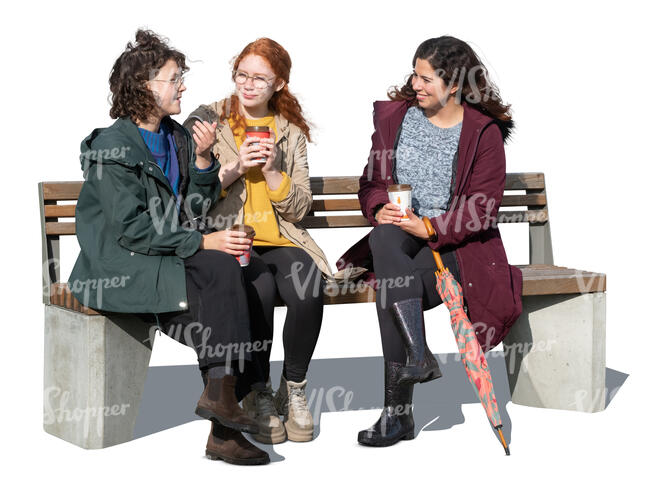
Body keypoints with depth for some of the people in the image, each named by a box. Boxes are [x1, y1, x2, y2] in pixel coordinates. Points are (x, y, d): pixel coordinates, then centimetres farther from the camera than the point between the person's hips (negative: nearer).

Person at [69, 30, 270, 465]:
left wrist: (203, 159, -4)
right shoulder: (113, 147, -8)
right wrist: (202, 243, -19)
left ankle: (219, 393, -24)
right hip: (119, 265, -7)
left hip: (169, 258, 7)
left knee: (224, 270, -24)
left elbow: (195, 210, 11)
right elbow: (130, 228, -17)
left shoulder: (178, 138, 15)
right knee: (221, 271, -26)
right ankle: (220, 393, -22)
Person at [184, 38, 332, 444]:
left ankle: (294, 388, -6)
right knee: (259, 287, -34)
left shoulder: (291, 131, 13)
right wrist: (235, 168, -12)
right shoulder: (205, 121, 6)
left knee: (308, 289, -29)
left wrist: (271, 171, -8)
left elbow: (300, 208, 9)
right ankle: (258, 394, -13)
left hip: (280, 240, 3)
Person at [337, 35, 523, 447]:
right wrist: (381, 209, -8)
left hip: (455, 246, -3)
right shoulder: (395, 116, 12)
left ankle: (397, 413, -29)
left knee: (390, 280, -32)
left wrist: (429, 227, -20)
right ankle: (418, 355, -41)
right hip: (398, 243, 4)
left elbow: (482, 208, -7)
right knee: (385, 236, -34)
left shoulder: (485, 132, 0)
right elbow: (373, 180, 15)